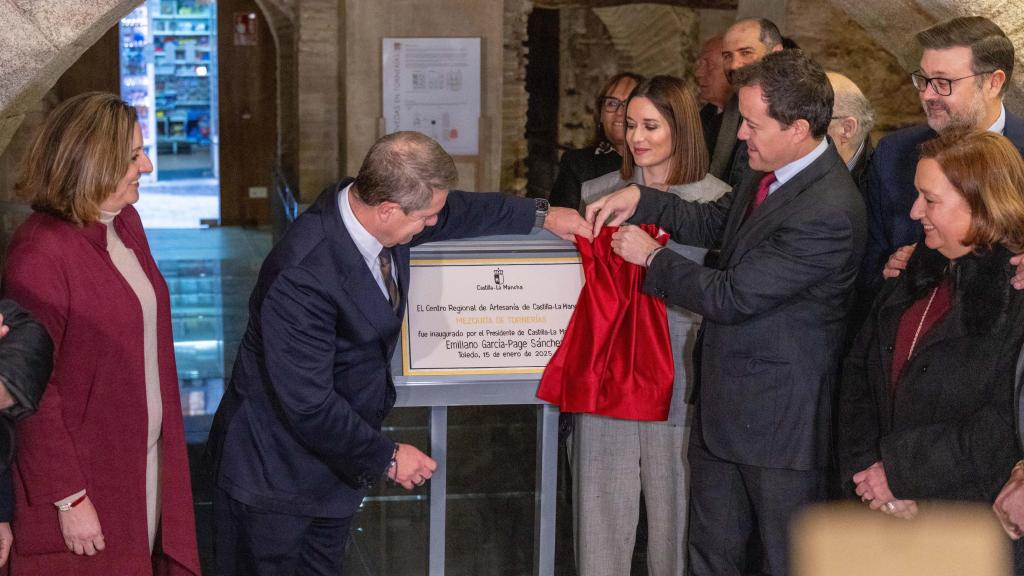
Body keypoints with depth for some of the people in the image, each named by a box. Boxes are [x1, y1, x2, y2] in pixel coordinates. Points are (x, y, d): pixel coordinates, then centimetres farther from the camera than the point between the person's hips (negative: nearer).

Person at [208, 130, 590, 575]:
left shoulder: (367, 203, -9)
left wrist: (541, 215, 16)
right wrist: (386, 457, -17)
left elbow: (457, 212, 14)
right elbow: (309, 405, -28)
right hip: (276, 467, -8)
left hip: (337, 453, 8)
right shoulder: (303, 276, -34)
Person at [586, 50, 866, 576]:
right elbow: (711, 222, 18)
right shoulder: (767, 172, 2)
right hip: (723, 405, 9)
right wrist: (639, 199, 2)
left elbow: (730, 297, -24)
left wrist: (651, 256, -9)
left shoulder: (828, 214, -27)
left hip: (779, 416, -9)